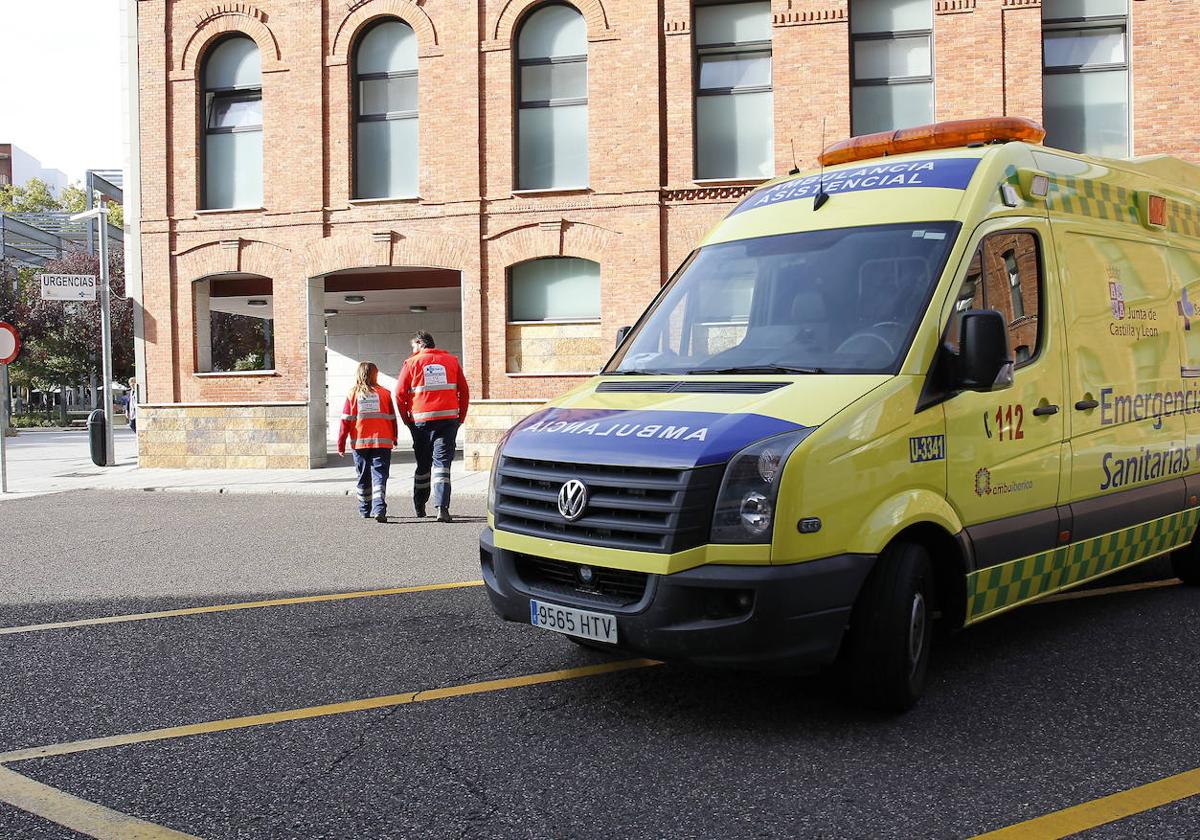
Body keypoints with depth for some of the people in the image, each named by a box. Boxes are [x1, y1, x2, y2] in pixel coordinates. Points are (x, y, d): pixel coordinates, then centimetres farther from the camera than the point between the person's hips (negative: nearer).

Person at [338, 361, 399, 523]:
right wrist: (394, 438, 16)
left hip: (360, 443, 2)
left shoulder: (353, 394, 2)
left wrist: (341, 443, 4)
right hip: (382, 442, -1)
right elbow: (392, 418, 4)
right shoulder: (384, 393, 1)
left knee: (363, 477, 15)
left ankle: (365, 510, 24)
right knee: (379, 475, -4)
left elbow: (346, 420, 0)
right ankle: (379, 509, -21)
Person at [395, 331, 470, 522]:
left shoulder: (412, 363, 2)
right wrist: (461, 418, 15)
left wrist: (406, 419, 10)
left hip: (421, 420, 0)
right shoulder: (451, 360, 9)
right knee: (442, 463, -2)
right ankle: (442, 507, -16)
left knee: (423, 464, 15)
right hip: (448, 418, 0)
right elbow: (464, 391, 8)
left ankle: (419, 506, 27)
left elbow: (400, 394, -1)